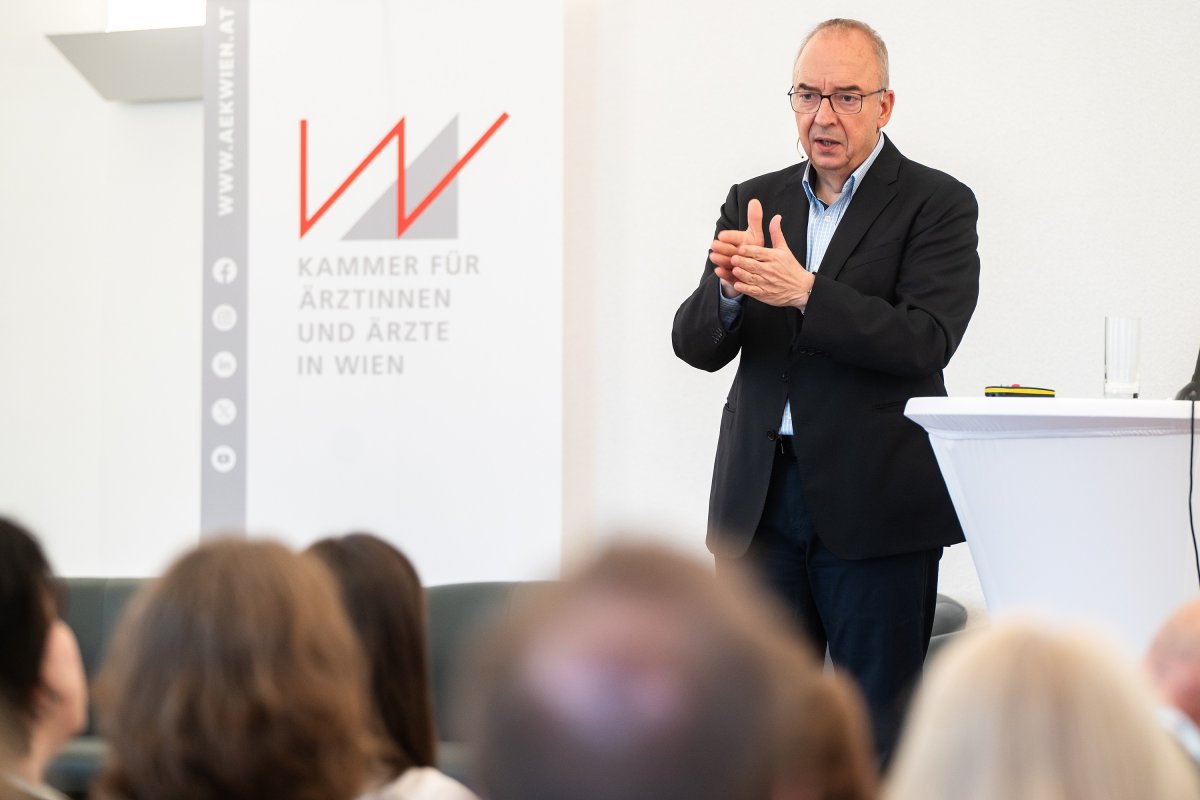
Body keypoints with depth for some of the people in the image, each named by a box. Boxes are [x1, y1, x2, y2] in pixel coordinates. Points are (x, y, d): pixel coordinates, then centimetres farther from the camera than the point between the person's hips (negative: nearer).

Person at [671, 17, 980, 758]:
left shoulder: (936, 205, -1)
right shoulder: (754, 203, 12)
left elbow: (926, 341, -15)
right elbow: (696, 346, 5)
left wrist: (805, 291, -25)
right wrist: (729, 288, -17)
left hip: (873, 505, -4)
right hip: (762, 501, 4)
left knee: (883, 735, 0)